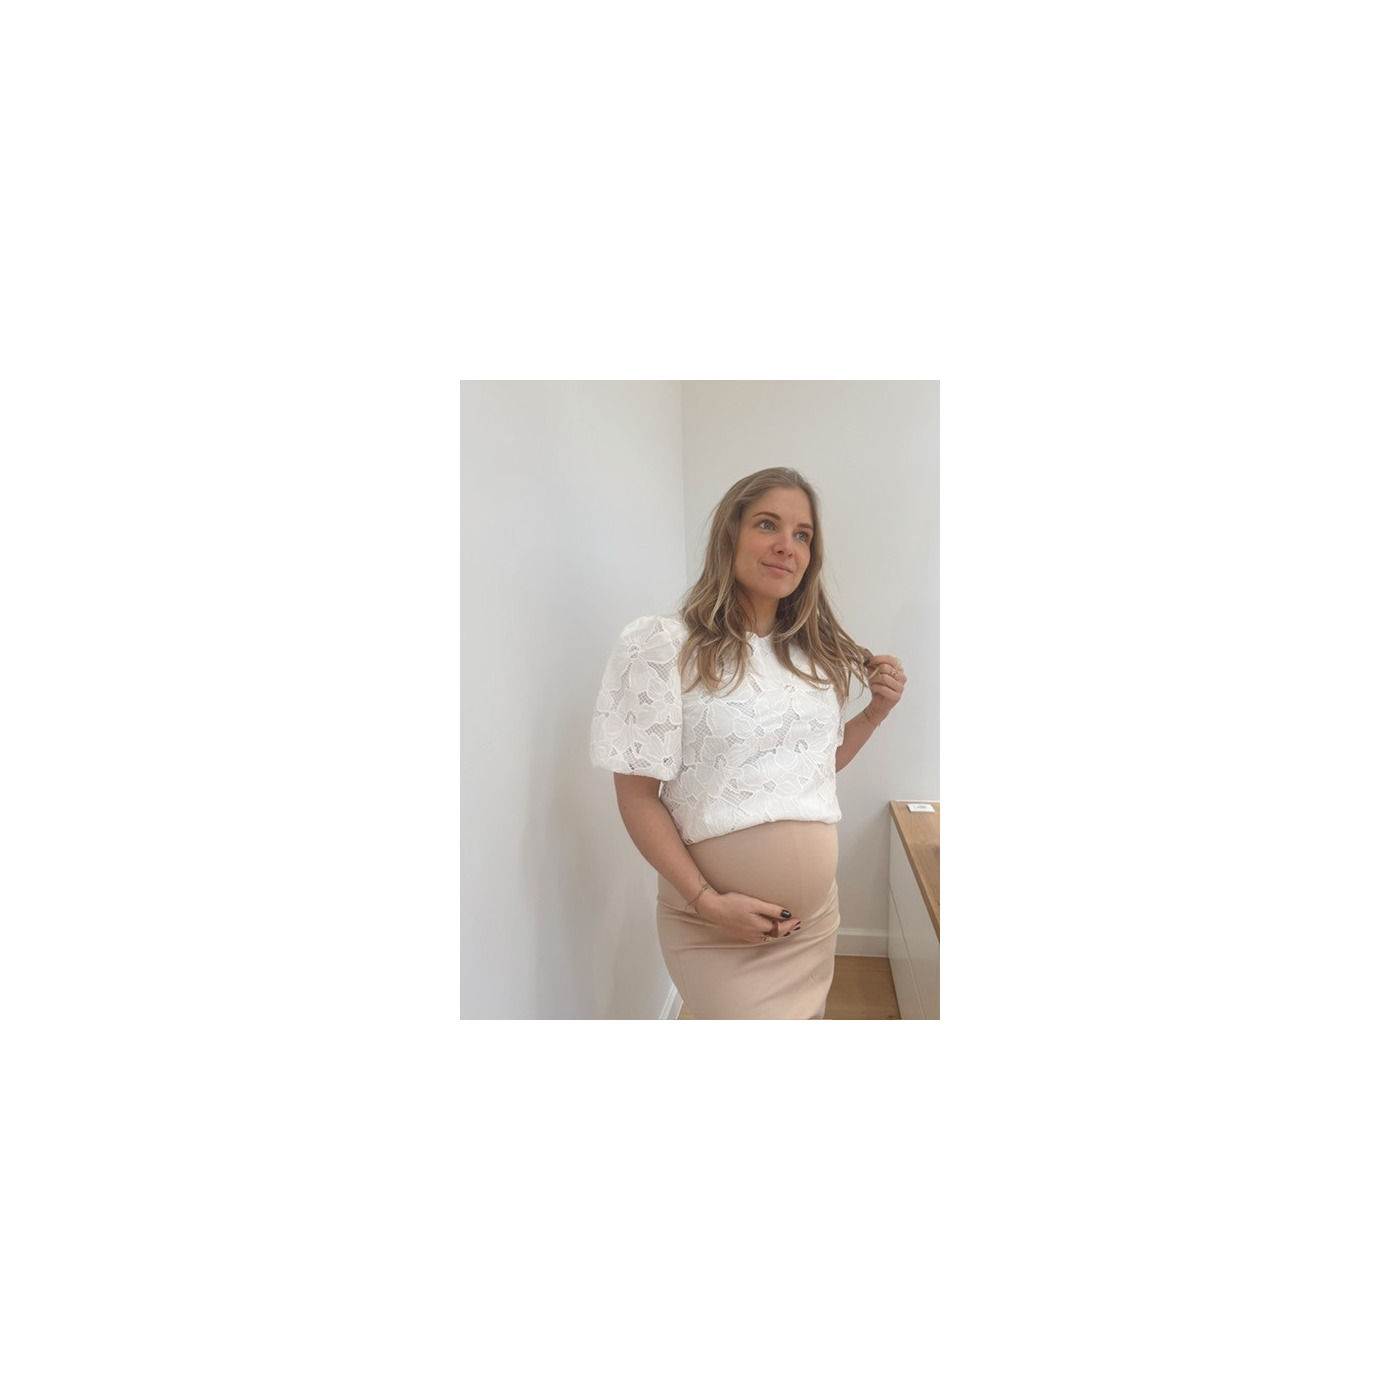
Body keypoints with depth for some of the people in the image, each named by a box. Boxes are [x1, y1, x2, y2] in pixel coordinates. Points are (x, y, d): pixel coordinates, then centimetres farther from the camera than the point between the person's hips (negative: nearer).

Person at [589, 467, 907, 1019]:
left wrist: (875, 713, 0)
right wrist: (707, 901, -19)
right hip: (716, 931, -5)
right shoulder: (662, 647, -14)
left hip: (816, 918, 6)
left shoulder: (816, 654, 3)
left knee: (807, 1017, 23)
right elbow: (637, 798, -13)